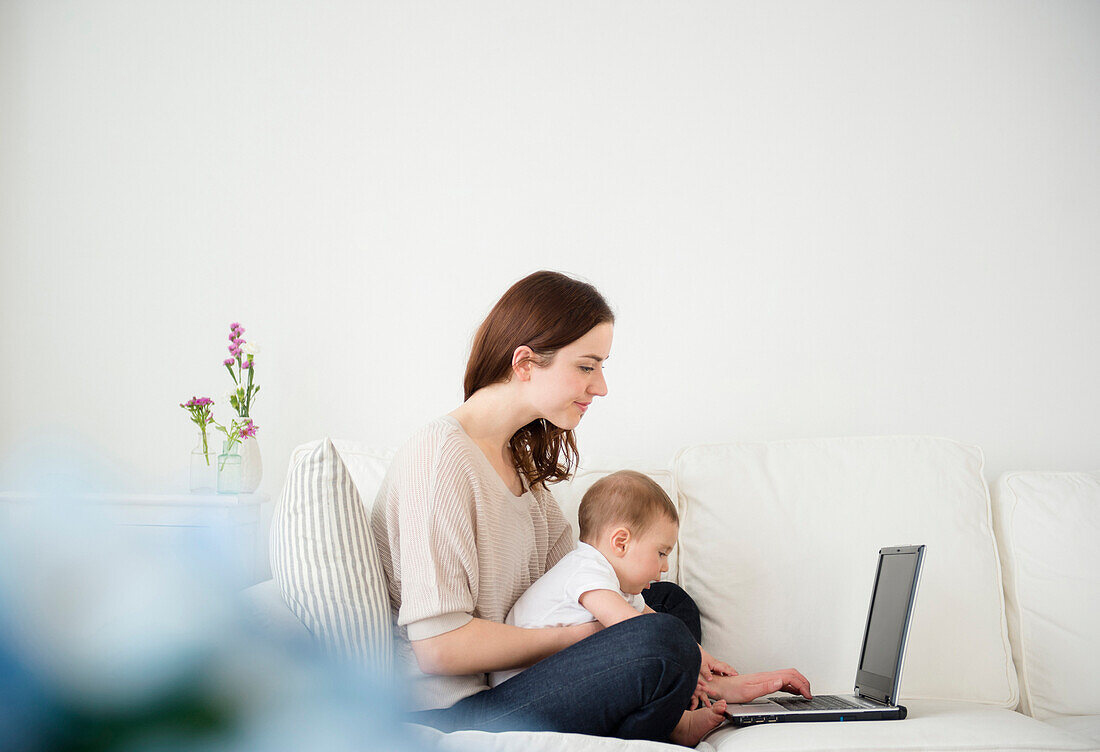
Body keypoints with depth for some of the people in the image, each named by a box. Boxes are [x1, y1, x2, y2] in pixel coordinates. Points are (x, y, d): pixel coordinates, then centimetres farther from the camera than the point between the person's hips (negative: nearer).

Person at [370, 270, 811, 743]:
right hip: (449, 717, -10)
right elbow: (439, 645, -24)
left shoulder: (520, 457, 14)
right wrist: (577, 637, -13)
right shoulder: (442, 457, -18)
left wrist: (714, 682, 2)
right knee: (663, 638, -22)